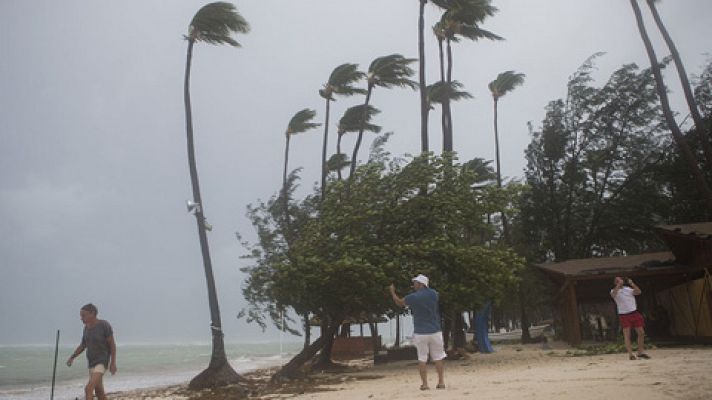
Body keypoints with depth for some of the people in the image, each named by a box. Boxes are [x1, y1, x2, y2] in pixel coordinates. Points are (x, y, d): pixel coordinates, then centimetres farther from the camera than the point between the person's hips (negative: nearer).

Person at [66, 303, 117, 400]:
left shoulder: (104, 325, -16)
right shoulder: (87, 327, 6)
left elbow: (112, 344, -13)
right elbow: (82, 345, 15)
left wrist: (113, 363, -16)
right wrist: (72, 357, 1)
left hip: (102, 362, -8)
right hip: (92, 363, 8)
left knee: (88, 388, -21)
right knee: (99, 392, 12)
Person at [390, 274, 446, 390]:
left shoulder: (413, 297, -7)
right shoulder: (434, 294, 1)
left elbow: (399, 302, 10)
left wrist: (392, 292, 26)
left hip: (420, 333, -2)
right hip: (435, 332, 2)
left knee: (422, 359, 5)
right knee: (438, 359, 9)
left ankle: (425, 384, 5)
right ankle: (441, 382, 10)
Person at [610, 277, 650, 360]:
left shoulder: (628, 288, 10)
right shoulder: (614, 291, 1)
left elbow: (639, 292, -5)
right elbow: (613, 295, -23)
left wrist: (632, 283, -14)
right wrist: (618, 285, -24)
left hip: (634, 313, 4)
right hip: (624, 315, -4)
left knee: (641, 333, 5)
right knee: (627, 335, -4)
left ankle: (641, 352, 17)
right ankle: (630, 354, -3)